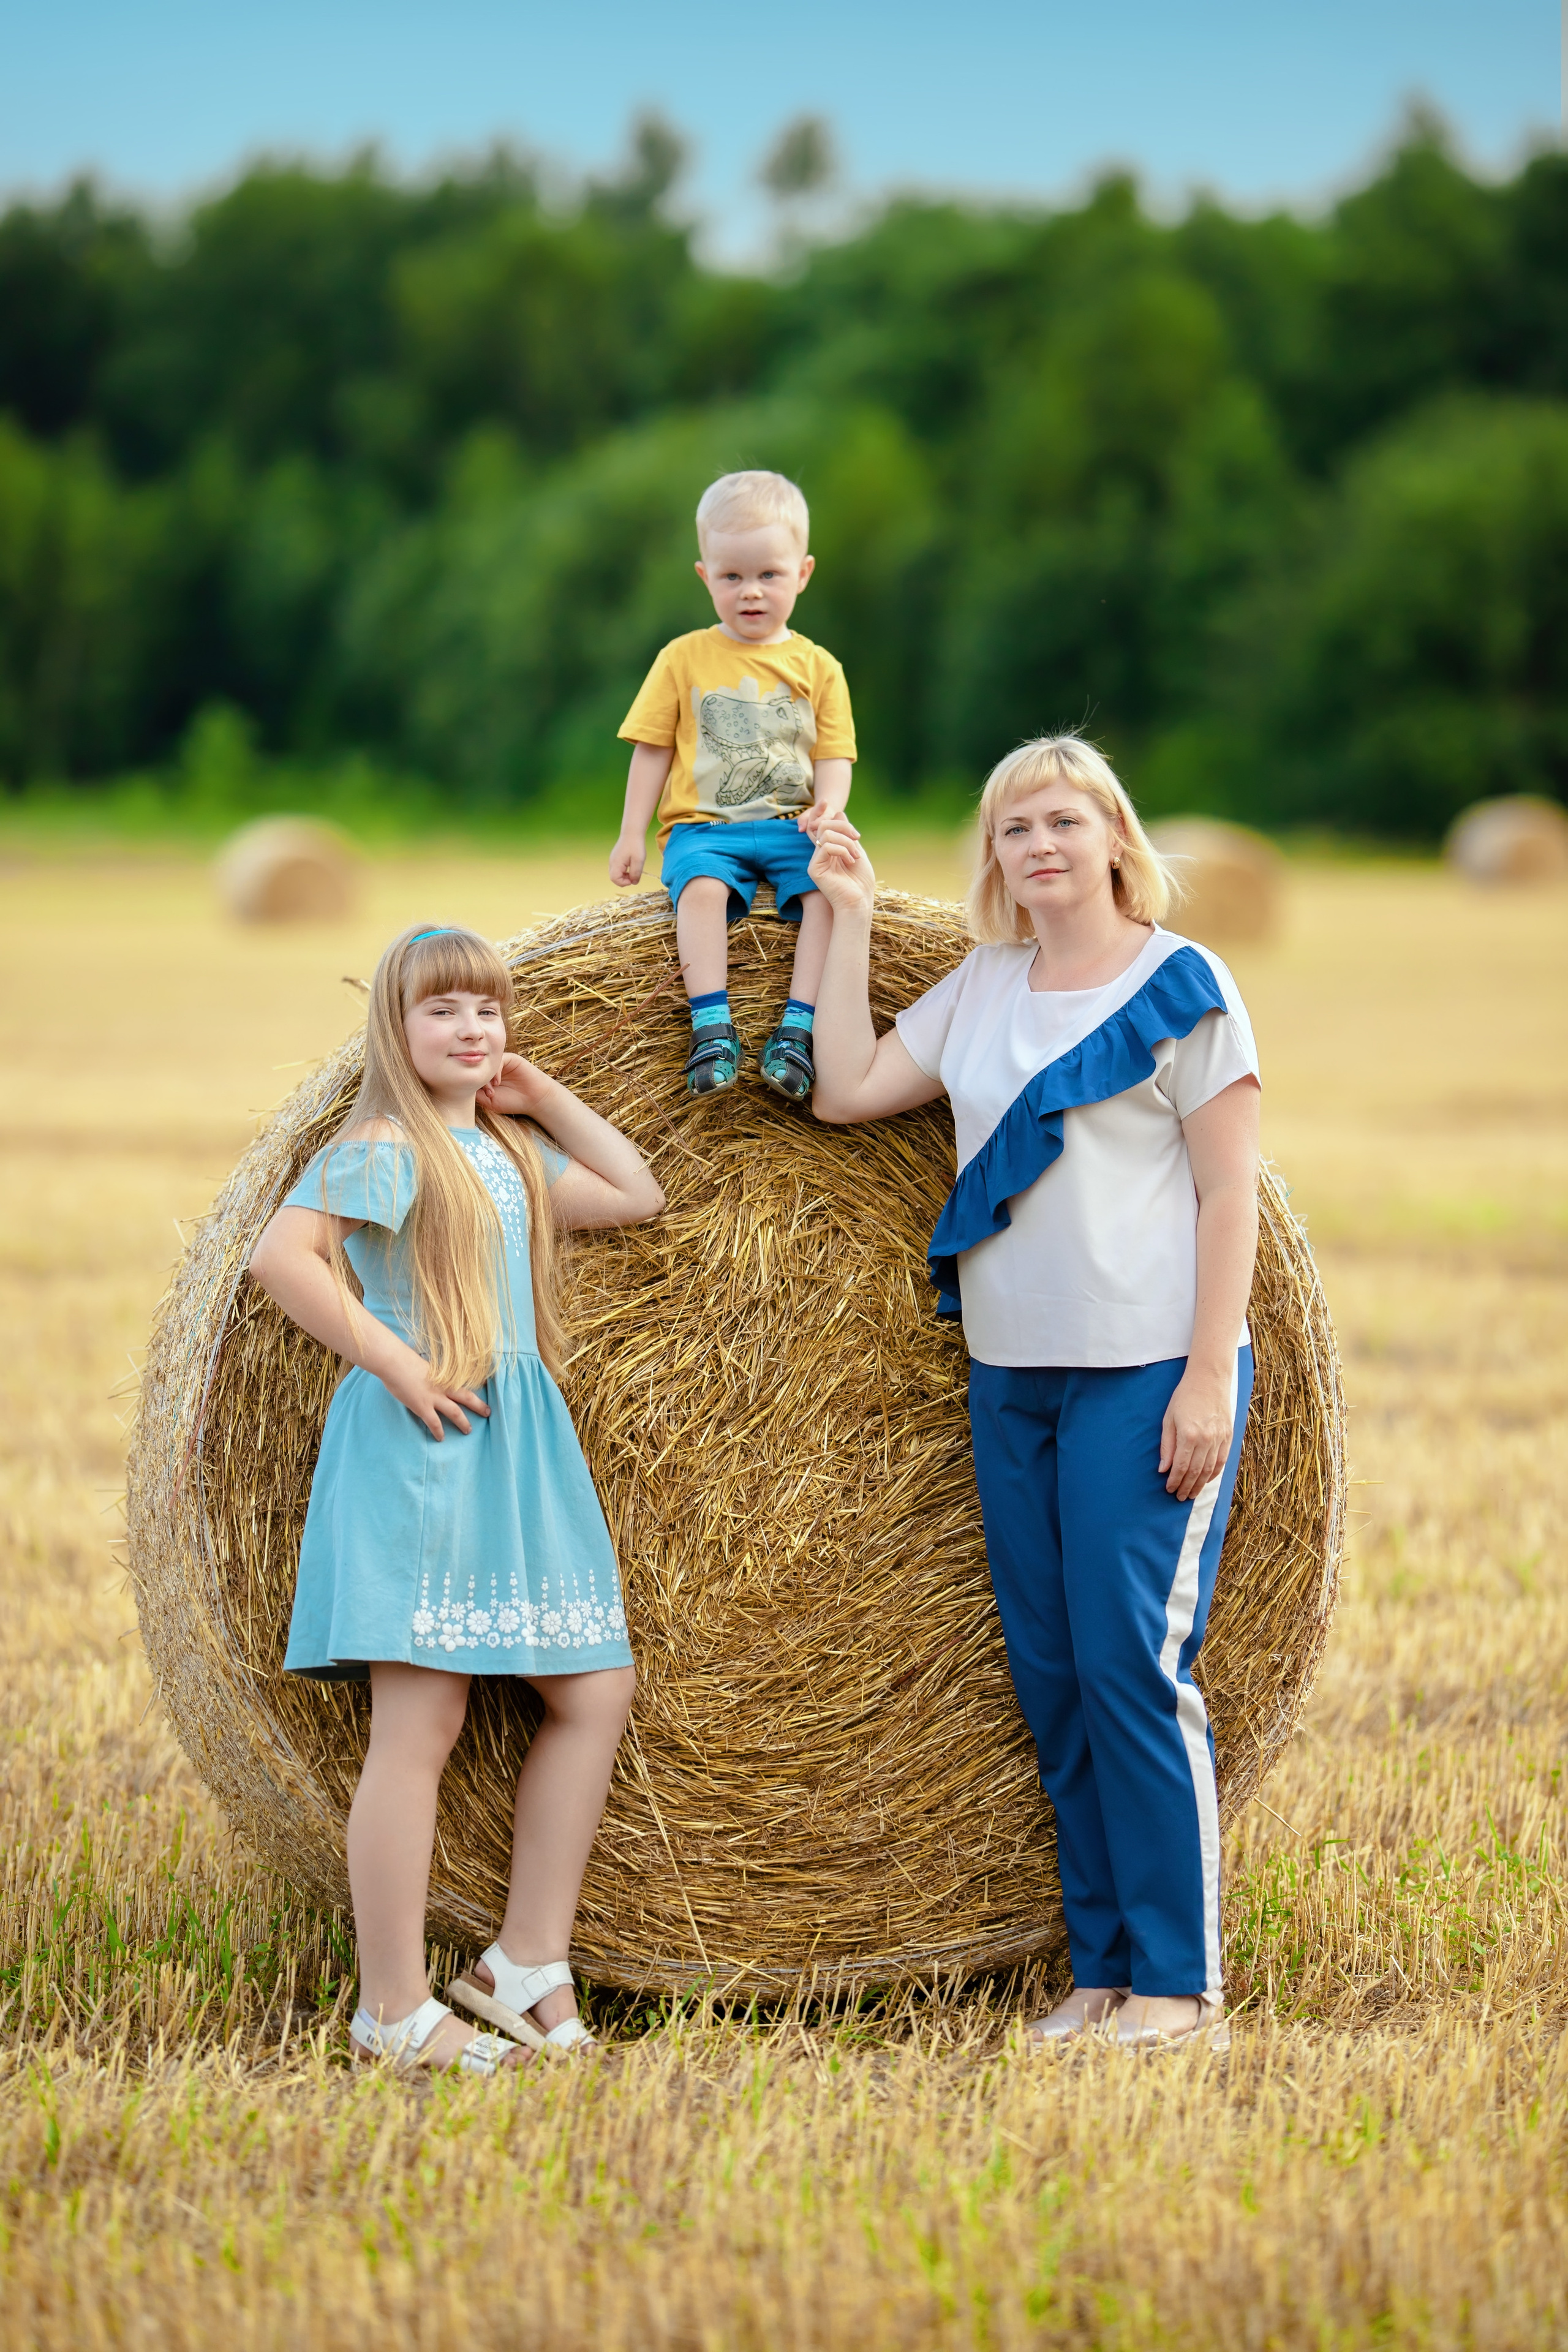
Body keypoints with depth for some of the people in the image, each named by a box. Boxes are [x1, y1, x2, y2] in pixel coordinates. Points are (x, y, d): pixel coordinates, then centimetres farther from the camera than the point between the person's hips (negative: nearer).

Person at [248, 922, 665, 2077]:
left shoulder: (512, 1151, 17)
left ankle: (525, 1963, 14)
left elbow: (637, 1194, 22)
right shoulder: (385, 1148, -9)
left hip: (521, 1451, 9)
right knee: (421, 1723, -7)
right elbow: (282, 1255, -21)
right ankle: (395, 2010, -2)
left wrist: (546, 1097, 15)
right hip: (420, 1455, -9)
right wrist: (396, 1363, -20)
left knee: (595, 1694, 6)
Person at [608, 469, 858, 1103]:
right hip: (704, 828, -1)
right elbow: (652, 749, 11)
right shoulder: (684, 659, 10)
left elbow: (833, 758, 7)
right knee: (701, 885, -34)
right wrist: (631, 837, 4)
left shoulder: (817, 668, 12)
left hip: (791, 827, 1)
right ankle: (712, 1027, -38)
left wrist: (829, 808, -16)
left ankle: (796, 1027, -31)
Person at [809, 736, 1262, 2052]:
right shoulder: (982, 990, 13)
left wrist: (1208, 1377, -15)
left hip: (1149, 1379, -6)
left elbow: (1229, 1192, -8)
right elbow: (845, 1089, 8)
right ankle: (1103, 1972, 14)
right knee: (1049, 1679, 7)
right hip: (1010, 1380, 7)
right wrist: (850, 916, 9)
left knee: (1134, 1666, -9)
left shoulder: (1180, 985, -5)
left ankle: (1183, 1988, -3)